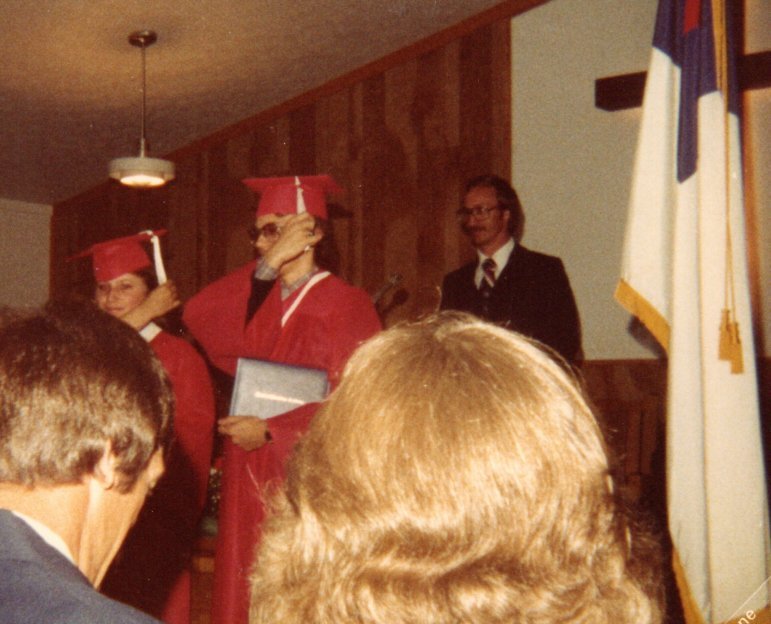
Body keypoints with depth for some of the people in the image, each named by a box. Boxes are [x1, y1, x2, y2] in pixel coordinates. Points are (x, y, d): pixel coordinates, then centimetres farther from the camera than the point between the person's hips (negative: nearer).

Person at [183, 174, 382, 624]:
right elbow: (197, 317, -6)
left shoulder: (346, 305, -4)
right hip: (251, 485, 5)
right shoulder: (255, 300, 13)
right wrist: (269, 265, -11)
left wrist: (272, 431, -15)